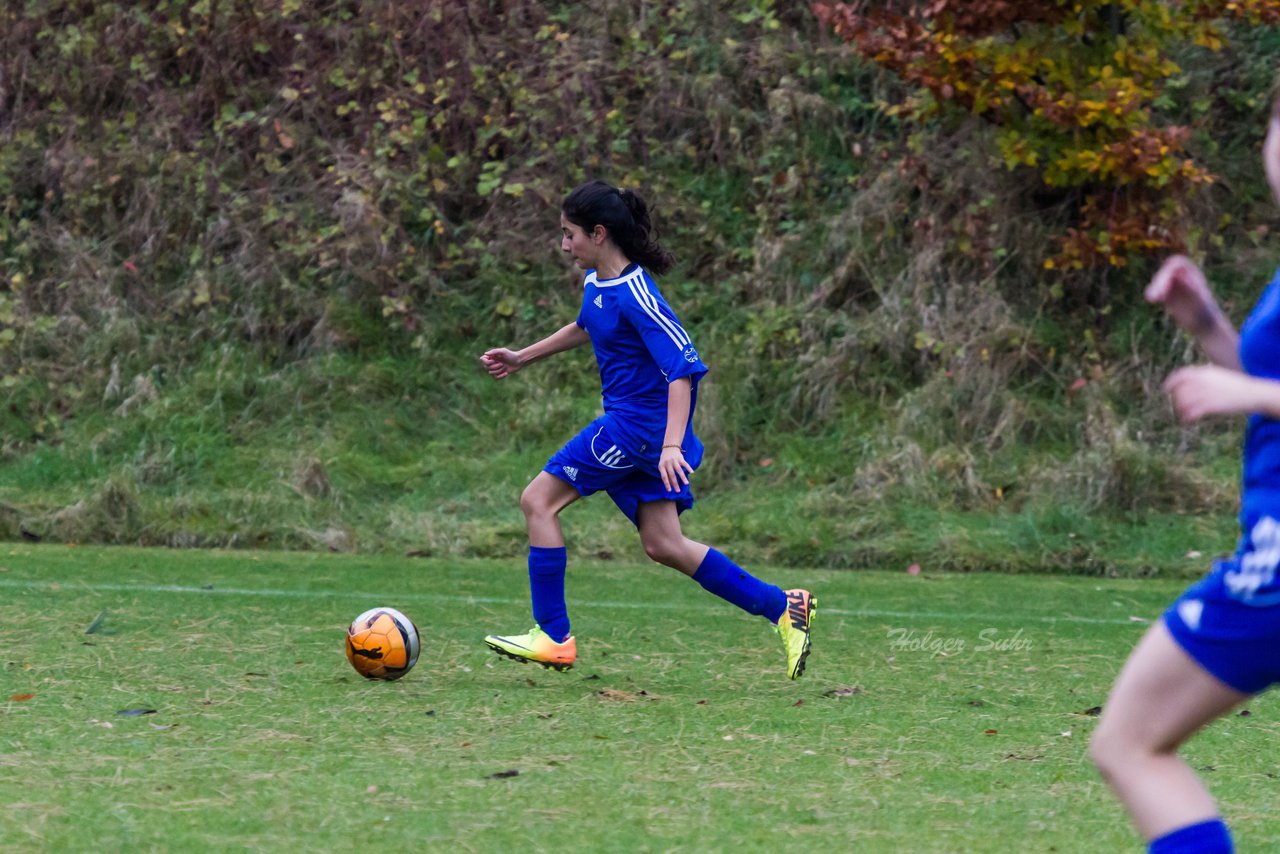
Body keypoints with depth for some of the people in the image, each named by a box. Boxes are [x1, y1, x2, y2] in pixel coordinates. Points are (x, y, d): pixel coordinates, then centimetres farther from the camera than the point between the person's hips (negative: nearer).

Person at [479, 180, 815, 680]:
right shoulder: (596, 281, 8)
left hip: (639, 423, -9)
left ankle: (554, 638, -3)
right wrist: (522, 358, 36)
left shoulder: (635, 295, -20)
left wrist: (672, 445, -33)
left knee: (538, 500, -6)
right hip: (629, 422, 9)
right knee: (663, 545, 7)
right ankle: (783, 608, 9)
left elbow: (684, 366, -24)